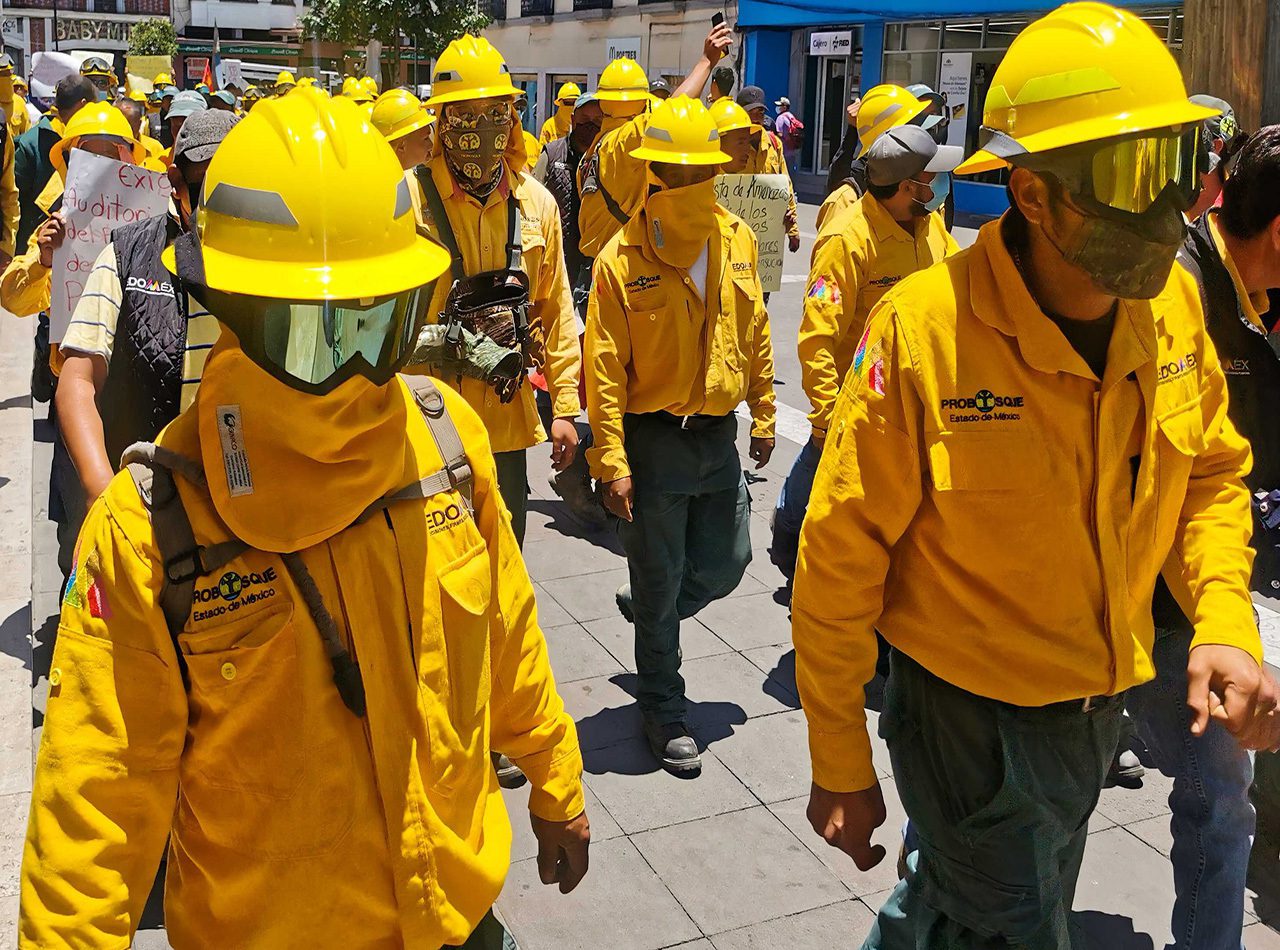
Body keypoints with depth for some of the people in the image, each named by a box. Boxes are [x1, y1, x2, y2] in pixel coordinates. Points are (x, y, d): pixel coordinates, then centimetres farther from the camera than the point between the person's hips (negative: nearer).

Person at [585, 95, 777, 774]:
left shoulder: (738, 240, 2)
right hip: (654, 439, -4)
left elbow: (754, 336, 11)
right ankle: (663, 709, 26)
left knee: (724, 566, 14)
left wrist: (763, 415, 13)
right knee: (660, 584, 7)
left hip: (719, 435, 5)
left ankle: (646, 610, 44)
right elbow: (605, 369, -12)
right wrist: (612, 461, -15)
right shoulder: (622, 258, -12)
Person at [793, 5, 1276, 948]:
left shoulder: (1174, 305, -8)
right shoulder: (925, 328, -25)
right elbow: (839, 561, -18)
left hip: (1099, 705, 6)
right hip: (973, 719, -6)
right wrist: (840, 765, -11)